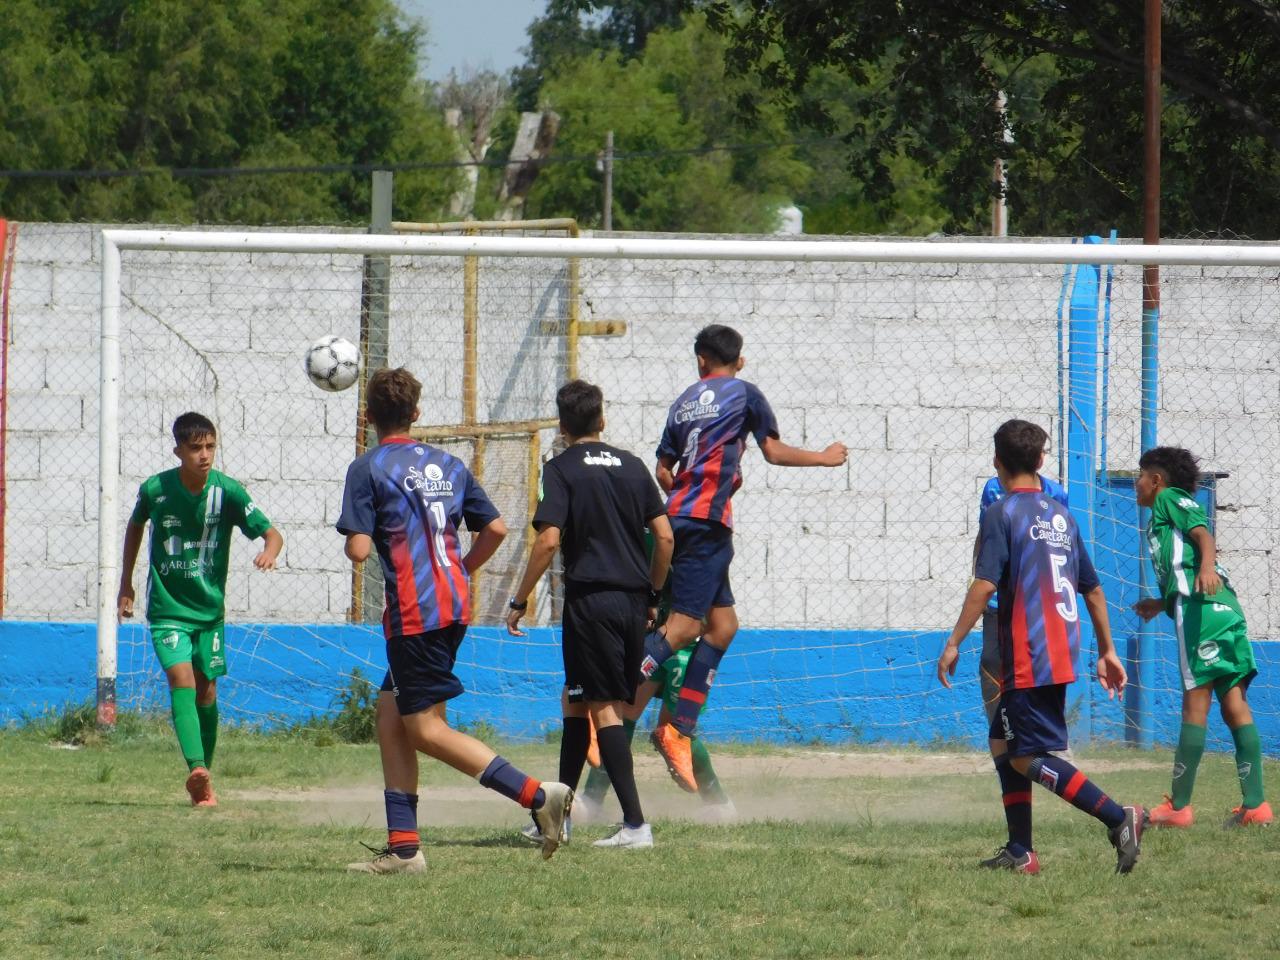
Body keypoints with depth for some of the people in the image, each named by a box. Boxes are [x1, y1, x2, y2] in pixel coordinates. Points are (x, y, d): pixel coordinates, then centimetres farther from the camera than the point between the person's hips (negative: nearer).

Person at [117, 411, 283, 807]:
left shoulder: (227, 491, -12)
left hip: (210, 608, 2)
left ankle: (204, 778, 25)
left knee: (206, 690, 10)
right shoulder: (155, 489, -11)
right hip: (167, 608, -2)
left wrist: (270, 550, -38)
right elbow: (135, 525, 11)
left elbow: (271, 533, -13)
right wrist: (126, 583, 14)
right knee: (181, 678, -22)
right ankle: (196, 768, -35)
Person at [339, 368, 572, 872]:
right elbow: (495, 529, 12)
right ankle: (403, 846, 9)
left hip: (413, 613, -8)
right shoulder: (448, 465, 12)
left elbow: (360, 549, -13)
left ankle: (538, 795, -17)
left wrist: (353, 541, 11)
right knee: (390, 713, 13)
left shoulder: (368, 469, -6)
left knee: (426, 728, -4)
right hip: (453, 604, 8)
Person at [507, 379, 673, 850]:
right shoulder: (631, 466, 11)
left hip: (590, 598, -6)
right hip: (633, 602, 6)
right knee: (575, 700, 16)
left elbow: (548, 540, -14)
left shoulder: (561, 469, -5)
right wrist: (652, 594, 20)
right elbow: (664, 536, 8)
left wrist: (520, 600, -6)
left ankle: (635, 823, -15)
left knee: (602, 708, -5)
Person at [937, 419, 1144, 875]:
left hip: (1028, 658, -8)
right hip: (1062, 654, 8)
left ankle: (1119, 818, -20)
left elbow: (984, 585, -17)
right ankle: (1020, 852, 15)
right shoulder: (1061, 516, 14)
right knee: (1004, 743, 17)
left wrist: (953, 643, -12)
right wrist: (1107, 652, 25)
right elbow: (1093, 589, 18)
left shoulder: (1001, 514, -8)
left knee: (1028, 757, -7)